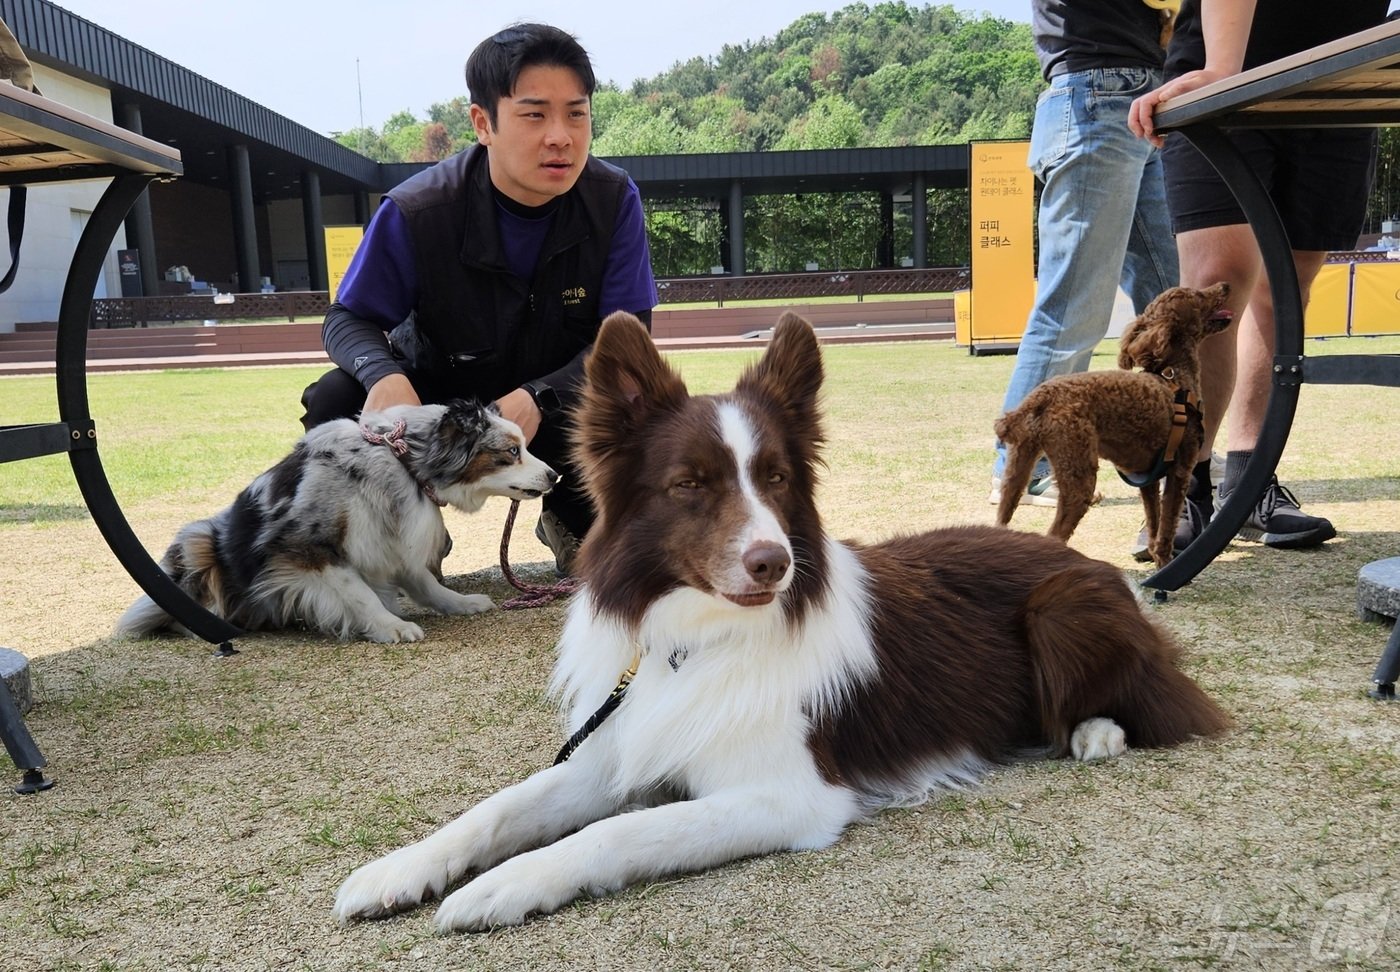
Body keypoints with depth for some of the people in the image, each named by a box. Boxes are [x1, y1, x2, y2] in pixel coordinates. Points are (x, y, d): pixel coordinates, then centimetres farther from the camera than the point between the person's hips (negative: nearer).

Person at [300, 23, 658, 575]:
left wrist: (537, 399, -36)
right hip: (439, 398, 0)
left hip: (558, 405, 1)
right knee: (335, 401, -28)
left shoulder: (614, 199, -18)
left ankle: (575, 521, 6)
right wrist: (384, 377, -38)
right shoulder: (415, 212, -22)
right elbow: (349, 320, -13)